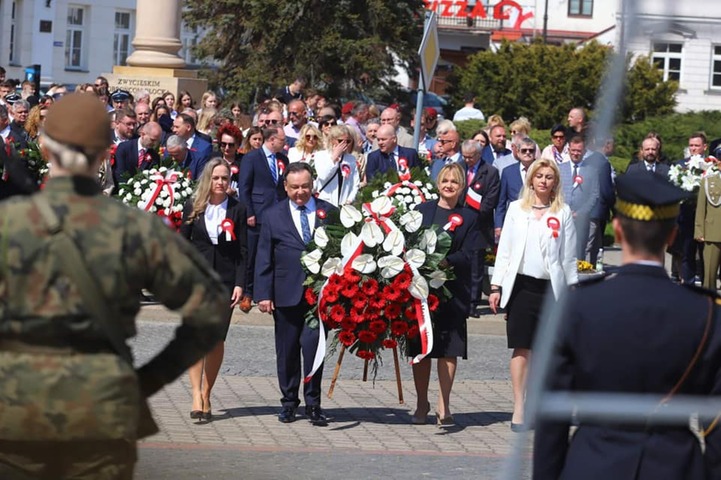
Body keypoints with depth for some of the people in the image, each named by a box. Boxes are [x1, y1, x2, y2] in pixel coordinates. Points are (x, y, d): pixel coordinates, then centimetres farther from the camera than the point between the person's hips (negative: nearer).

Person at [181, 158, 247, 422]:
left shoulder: (237, 209, 3)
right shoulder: (193, 207, 4)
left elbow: (243, 250, 2)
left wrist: (240, 284, -6)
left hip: (226, 279, 0)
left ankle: (206, 395, 13)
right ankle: (196, 395, -19)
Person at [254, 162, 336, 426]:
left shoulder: (329, 213, 7)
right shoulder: (273, 216, 7)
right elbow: (264, 258, 6)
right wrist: (263, 294, -1)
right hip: (286, 293, 1)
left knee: (313, 345, -11)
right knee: (287, 351, 8)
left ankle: (313, 403, -1)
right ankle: (289, 402, 21)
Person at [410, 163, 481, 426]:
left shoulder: (469, 217, 7)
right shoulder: (422, 210, 10)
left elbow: (469, 256, -2)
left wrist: (444, 261, -18)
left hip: (453, 292, -1)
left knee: (449, 349, -4)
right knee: (420, 348, 4)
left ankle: (443, 407, 3)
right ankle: (421, 404, 17)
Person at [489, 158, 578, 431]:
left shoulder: (563, 213, 6)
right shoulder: (516, 209, 8)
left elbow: (569, 256, 7)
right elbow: (504, 250, 7)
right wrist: (496, 286, 2)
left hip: (551, 287, 0)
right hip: (521, 284, 0)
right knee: (521, 348, -4)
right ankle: (519, 407, -4)